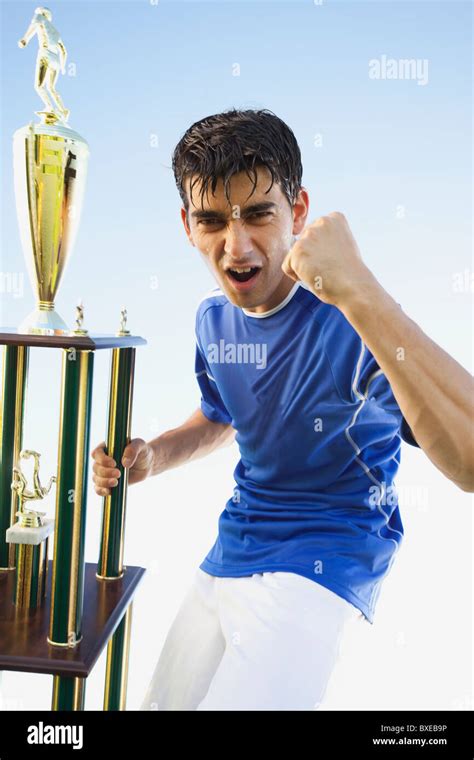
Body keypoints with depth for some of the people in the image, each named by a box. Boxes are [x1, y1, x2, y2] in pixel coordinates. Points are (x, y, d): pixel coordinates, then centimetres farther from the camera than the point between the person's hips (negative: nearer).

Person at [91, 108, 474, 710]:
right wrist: (150, 456, -2)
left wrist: (361, 292, -47)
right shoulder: (213, 317, -2)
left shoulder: (351, 320, -24)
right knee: (163, 704, 20)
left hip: (323, 563, -6)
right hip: (231, 550, 7)